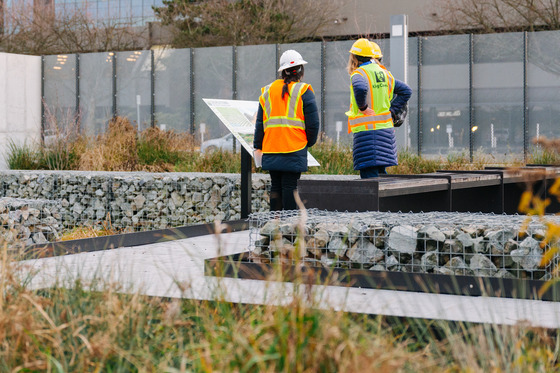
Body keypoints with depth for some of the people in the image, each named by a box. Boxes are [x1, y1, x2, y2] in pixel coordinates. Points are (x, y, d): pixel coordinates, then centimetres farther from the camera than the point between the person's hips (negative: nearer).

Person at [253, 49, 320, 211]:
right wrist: (310, 142, 12)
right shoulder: (304, 92, -2)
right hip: (295, 149, -4)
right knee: (290, 186, -3)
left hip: (271, 150, 4)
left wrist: (257, 146, 16)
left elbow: (260, 122, 12)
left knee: (275, 186, 10)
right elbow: (313, 122, -4)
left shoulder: (268, 91, 11)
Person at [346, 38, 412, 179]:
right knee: (381, 172, 17)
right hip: (386, 129, 8)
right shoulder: (383, 72, 13)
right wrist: (391, 111, 12)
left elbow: (360, 88, -34)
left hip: (366, 130, -8)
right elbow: (406, 90, 16)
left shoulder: (359, 74, -10)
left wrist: (362, 107, -18)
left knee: (369, 176, -7)